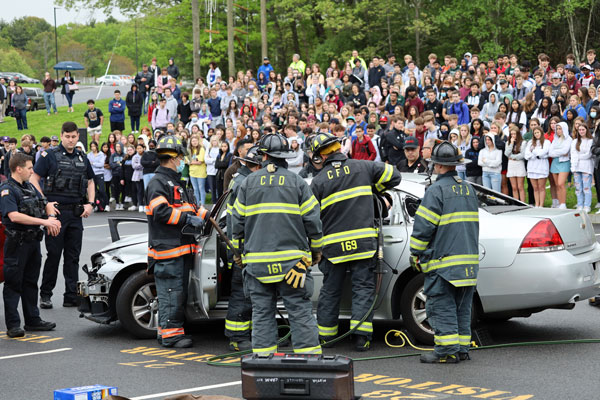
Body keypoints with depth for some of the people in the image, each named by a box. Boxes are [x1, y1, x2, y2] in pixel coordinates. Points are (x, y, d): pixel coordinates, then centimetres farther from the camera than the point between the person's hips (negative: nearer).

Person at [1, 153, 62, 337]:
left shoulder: (30, 187, 13)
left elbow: (46, 205, 21)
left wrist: (52, 219, -2)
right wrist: (44, 222, -25)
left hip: (33, 241, 8)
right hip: (17, 243, -8)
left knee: (31, 282, 15)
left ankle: (32, 320, 24)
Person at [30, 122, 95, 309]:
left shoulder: (82, 158, 12)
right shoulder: (49, 155, -3)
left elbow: (90, 182, 23)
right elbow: (34, 181, -6)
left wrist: (90, 204, 7)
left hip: (76, 213, 5)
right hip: (56, 211, -5)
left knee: (73, 256, 6)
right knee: (54, 255, -3)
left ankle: (72, 296, 10)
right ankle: (45, 295, 7)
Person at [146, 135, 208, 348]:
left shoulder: (176, 182, 24)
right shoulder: (158, 182, -9)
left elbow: (189, 207, 28)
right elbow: (161, 212, -21)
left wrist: (204, 215, 10)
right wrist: (188, 219, -21)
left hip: (182, 248, 10)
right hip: (166, 250, -10)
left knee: (180, 292, 13)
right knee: (171, 292, -10)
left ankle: (169, 330, 19)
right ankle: (170, 333, -8)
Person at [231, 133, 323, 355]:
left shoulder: (249, 183, 6)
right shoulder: (297, 182, 2)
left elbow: (238, 221, 9)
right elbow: (312, 219, 1)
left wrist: (238, 252, 20)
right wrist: (316, 250, 12)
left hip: (257, 261, 2)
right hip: (291, 259, -1)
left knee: (262, 312, 7)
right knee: (300, 311, 0)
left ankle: (263, 353, 5)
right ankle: (308, 353, -2)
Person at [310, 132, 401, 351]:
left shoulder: (319, 181, -1)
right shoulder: (363, 168, 1)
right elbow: (393, 176, 7)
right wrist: (373, 189, 21)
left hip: (334, 245, 0)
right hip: (363, 242, 0)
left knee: (330, 291, 12)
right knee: (363, 288, 3)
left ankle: (324, 335, 19)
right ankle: (361, 336, -4)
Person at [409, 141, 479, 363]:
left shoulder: (436, 190, -12)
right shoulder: (468, 189, 13)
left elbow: (423, 226, -14)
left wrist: (415, 254, -4)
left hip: (443, 260, -8)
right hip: (468, 259, 8)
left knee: (441, 307, -4)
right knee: (461, 307, 13)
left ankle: (447, 350, -7)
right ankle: (462, 348, 15)